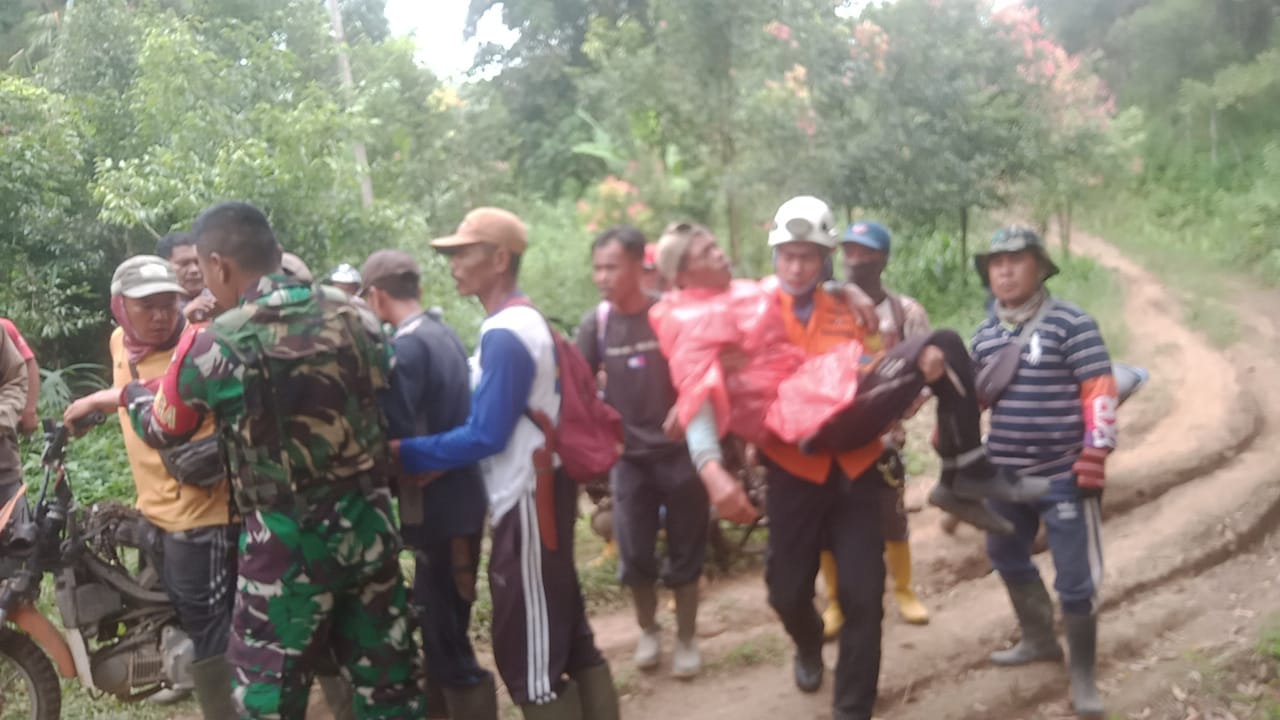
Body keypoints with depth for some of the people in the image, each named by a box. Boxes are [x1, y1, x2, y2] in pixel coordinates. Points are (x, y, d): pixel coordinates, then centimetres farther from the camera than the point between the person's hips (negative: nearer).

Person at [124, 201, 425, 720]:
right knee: (388, 676, 15)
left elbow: (161, 430, 5)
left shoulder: (215, 346, -12)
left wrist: (132, 393, 26)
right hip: (368, 522, 5)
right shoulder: (353, 316, 0)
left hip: (288, 541, -4)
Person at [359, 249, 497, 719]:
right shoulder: (444, 335, 10)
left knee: (447, 645, -2)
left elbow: (398, 439, -23)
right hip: (460, 502, 9)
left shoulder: (406, 348, -17)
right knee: (441, 631, 19)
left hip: (438, 510, -9)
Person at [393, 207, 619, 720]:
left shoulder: (504, 335, -18)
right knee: (567, 636, 17)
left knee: (529, 657, -1)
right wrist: (422, 450, 9)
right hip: (540, 495, 10)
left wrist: (403, 453, -15)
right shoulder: (527, 323, 13)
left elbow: (486, 436, -22)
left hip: (527, 503, -10)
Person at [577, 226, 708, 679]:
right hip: (628, 455, 2)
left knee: (684, 552, 8)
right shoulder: (596, 324, -2)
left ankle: (686, 638, 24)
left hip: (679, 450, -2)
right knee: (634, 554, 7)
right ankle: (648, 631, 30)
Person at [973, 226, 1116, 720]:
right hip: (1006, 472, 7)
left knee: (1075, 580, -2)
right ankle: (1039, 640, 43)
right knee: (1007, 557, 21)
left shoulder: (1071, 323, -9)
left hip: (1064, 474, -6)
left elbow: (1100, 389, -12)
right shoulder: (986, 334, 9)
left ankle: (1083, 676, 15)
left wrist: (1095, 451, -19)